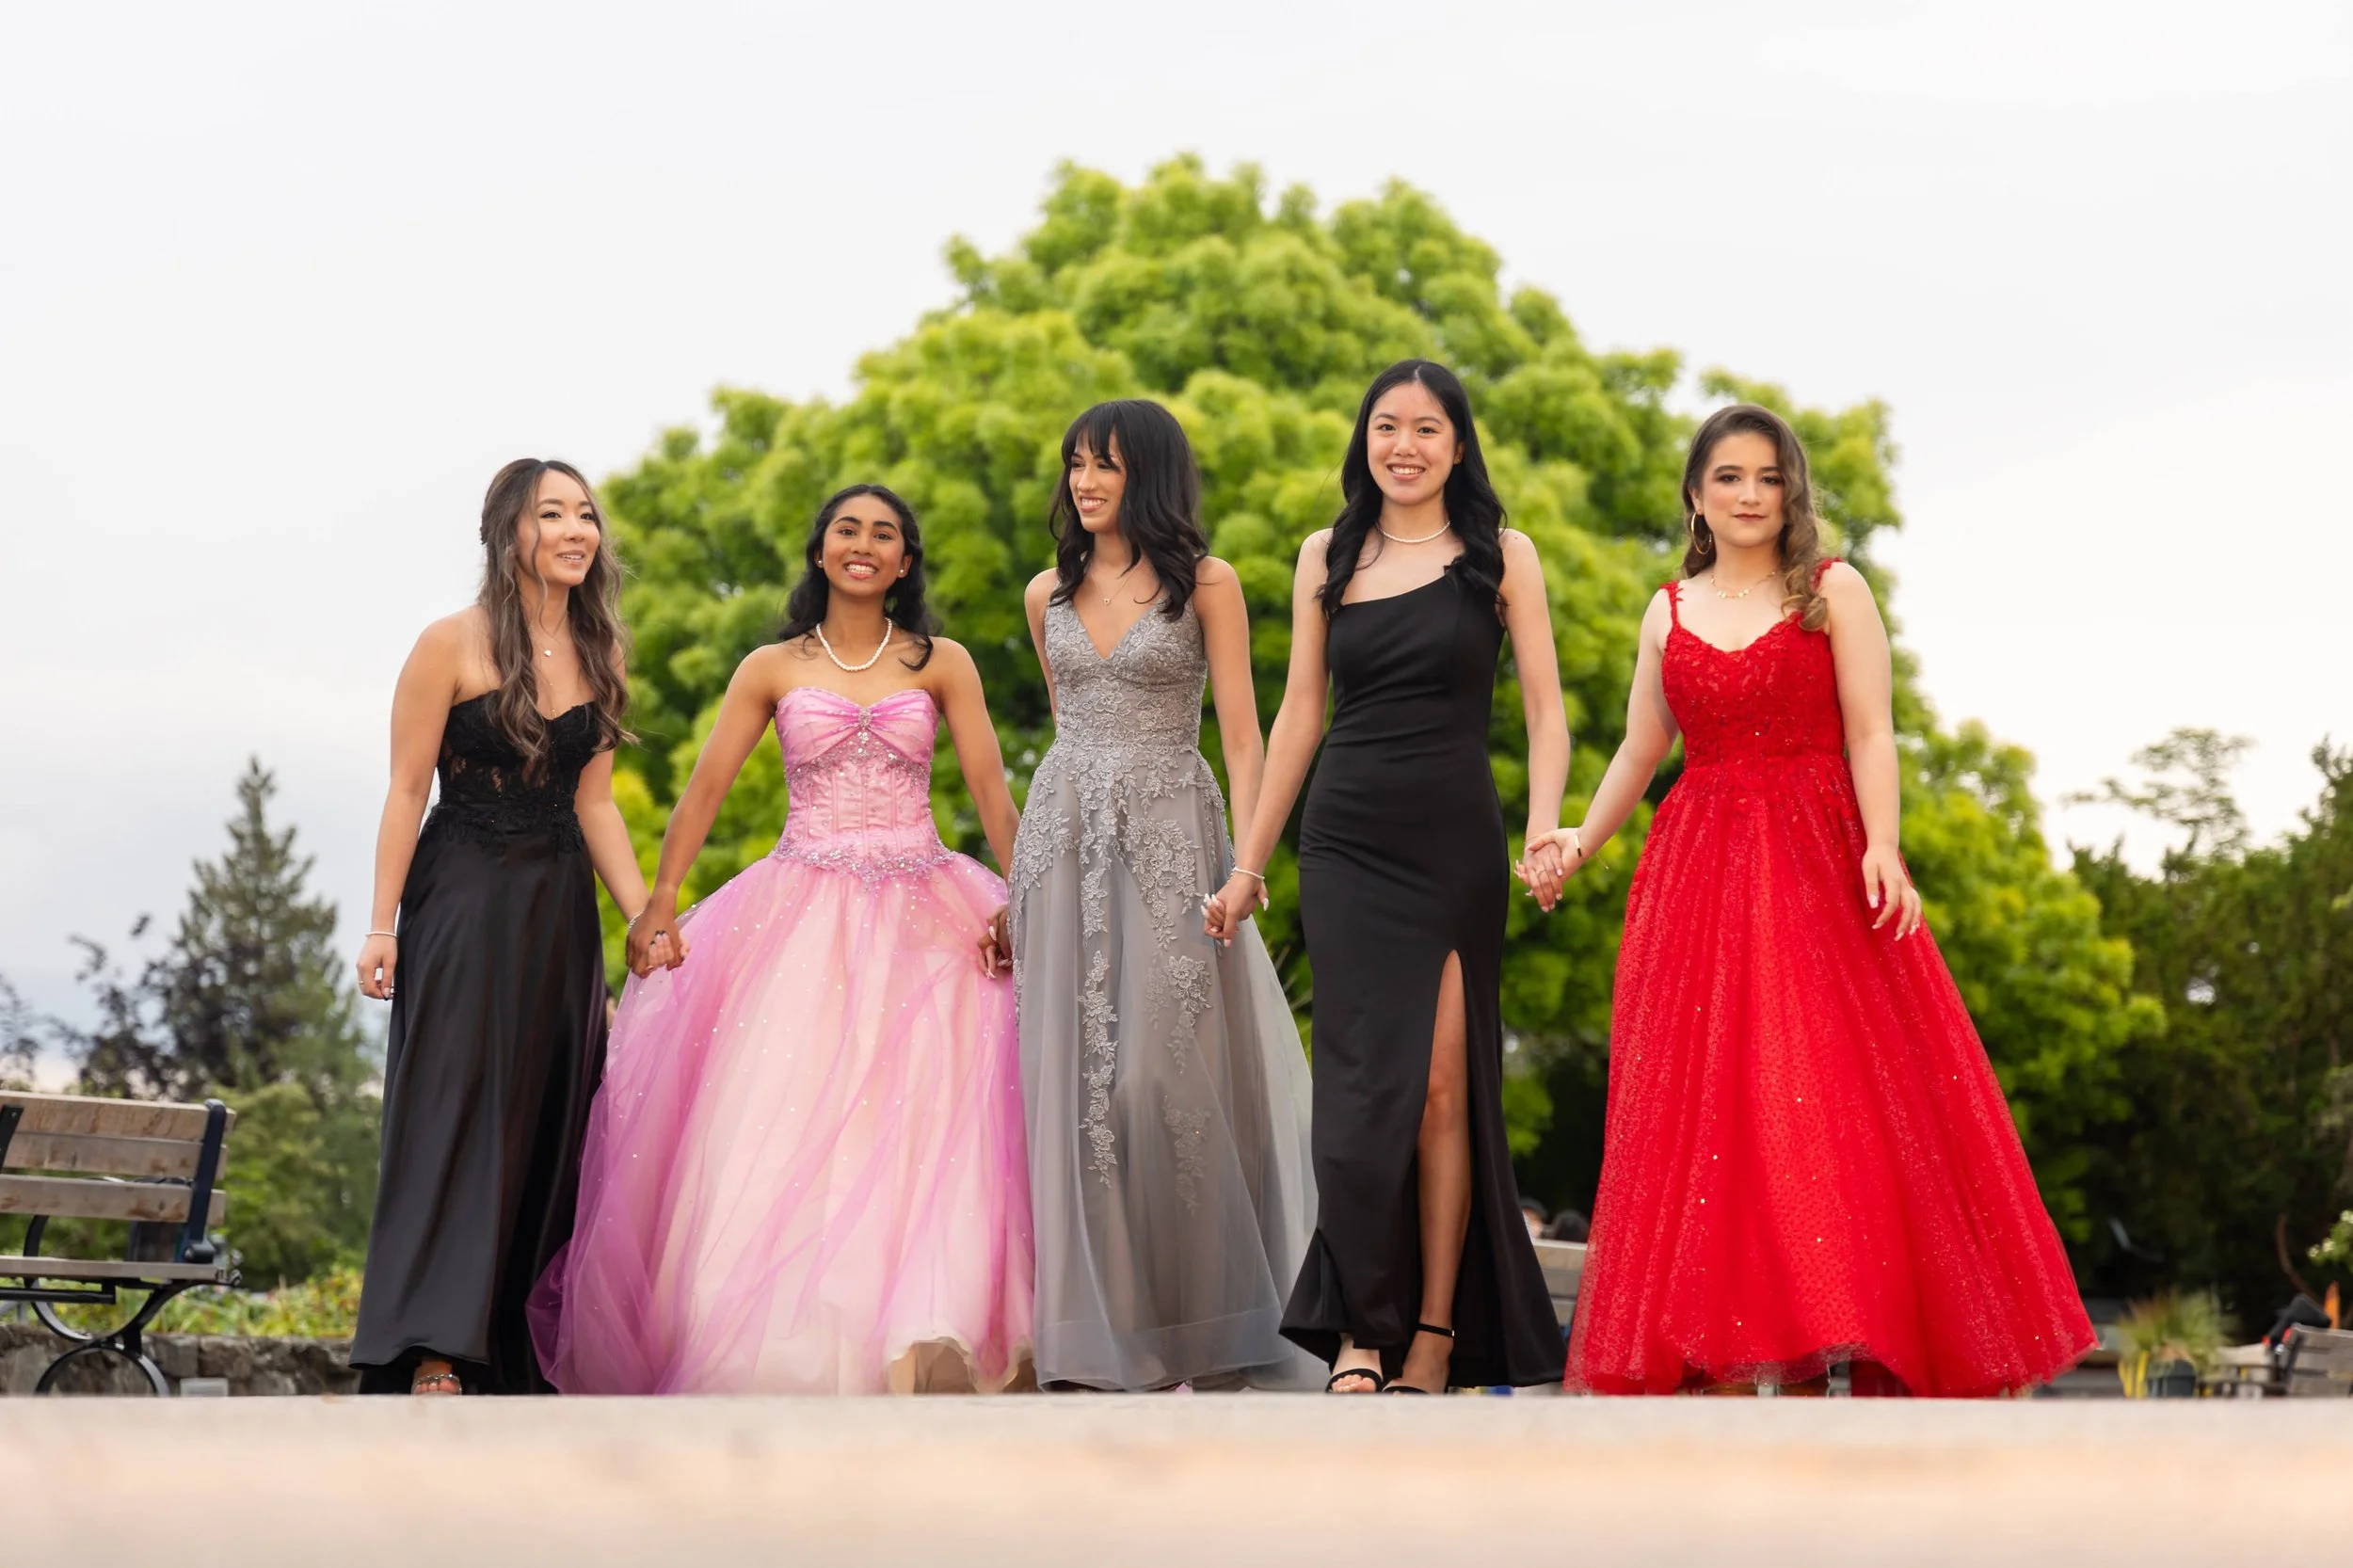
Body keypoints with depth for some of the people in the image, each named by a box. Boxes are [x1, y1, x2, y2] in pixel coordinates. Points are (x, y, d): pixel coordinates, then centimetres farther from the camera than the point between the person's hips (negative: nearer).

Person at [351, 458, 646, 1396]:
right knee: (456, 1110, -12)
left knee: (546, 1124, 4)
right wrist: (383, 924, -12)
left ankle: (516, 1362, 9)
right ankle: (435, 1355, -16)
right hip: (464, 902, -6)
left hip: (559, 912, 6)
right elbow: (406, 790, -6)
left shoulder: (597, 656, 11)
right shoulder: (453, 645, -6)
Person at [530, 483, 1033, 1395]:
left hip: (921, 919, 0)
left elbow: (993, 793, 2)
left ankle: (928, 1340, -13)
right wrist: (660, 904, -7)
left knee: (923, 1125, -9)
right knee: (782, 1124, -7)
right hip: (801, 912, 0)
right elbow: (705, 789, 4)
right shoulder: (772, 669, 9)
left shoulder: (941, 665, 9)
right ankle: (778, 1348, -6)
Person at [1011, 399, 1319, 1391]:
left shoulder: (1206, 584, 0)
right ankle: (1097, 1323, 5)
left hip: (1169, 835, -4)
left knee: (1169, 1069, -6)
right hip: (1065, 832, 4)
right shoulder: (1049, 593, 13)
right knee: (1074, 1072, 0)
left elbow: (1240, 731, -3)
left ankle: (1204, 1325, 5)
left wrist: (1247, 856, -13)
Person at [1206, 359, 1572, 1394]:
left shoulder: (1502, 558, 5)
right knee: (1366, 1083, -6)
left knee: (1444, 1084, -3)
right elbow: (1299, 710, 14)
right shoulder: (1327, 558, 12)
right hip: (1345, 843, 1)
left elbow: (1544, 712, 2)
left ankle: (1436, 1335, 3)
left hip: (1455, 845, -1)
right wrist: (1248, 862, 13)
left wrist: (1544, 834, -14)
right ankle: (1359, 1334, -3)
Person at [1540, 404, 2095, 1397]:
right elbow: (1640, 751, 17)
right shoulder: (1669, 613, 14)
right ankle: (1721, 1352, -1)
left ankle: (1855, 1334, -6)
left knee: (1832, 1100, -8)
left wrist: (1882, 847, -18)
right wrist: (1581, 841, 5)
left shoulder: (1834, 593, 4)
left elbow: (1870, 734, -4)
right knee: (1705, 1107, -2)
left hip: (1820, 864, -3)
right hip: (1699, 870, 3)